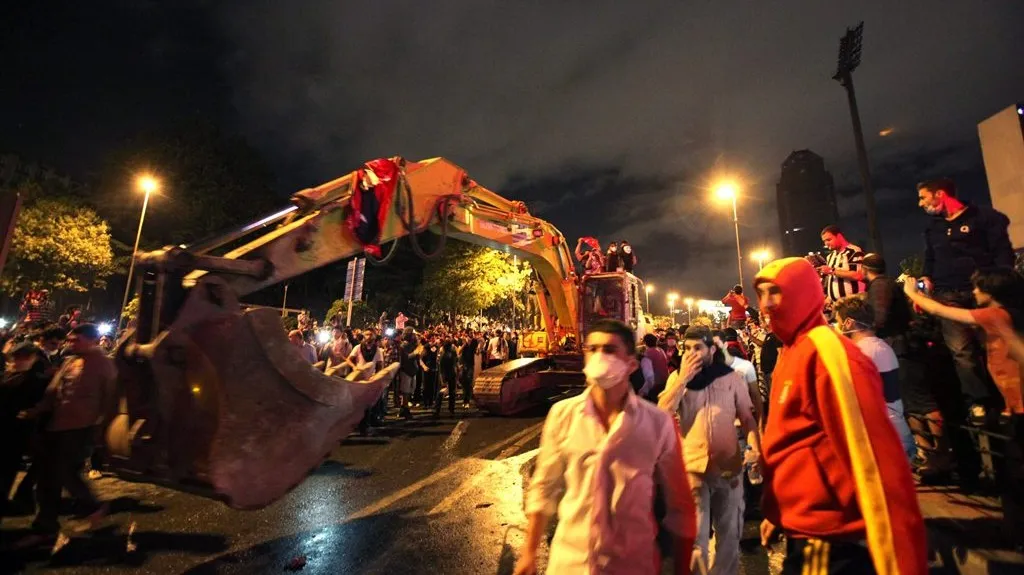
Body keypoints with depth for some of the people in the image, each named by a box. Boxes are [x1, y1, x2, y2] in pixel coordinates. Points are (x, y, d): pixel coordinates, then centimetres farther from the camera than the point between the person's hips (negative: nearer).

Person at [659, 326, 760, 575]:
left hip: (729, 465, 2)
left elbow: (747, 418, 4)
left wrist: (757, 448, -13)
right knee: (694, 534, 7)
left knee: (729, 531, 20)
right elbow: (662, 413, -14)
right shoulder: (677, 378, -1)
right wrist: (684, 378, -17)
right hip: (692, 465, -1)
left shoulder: (732, 378, -1)